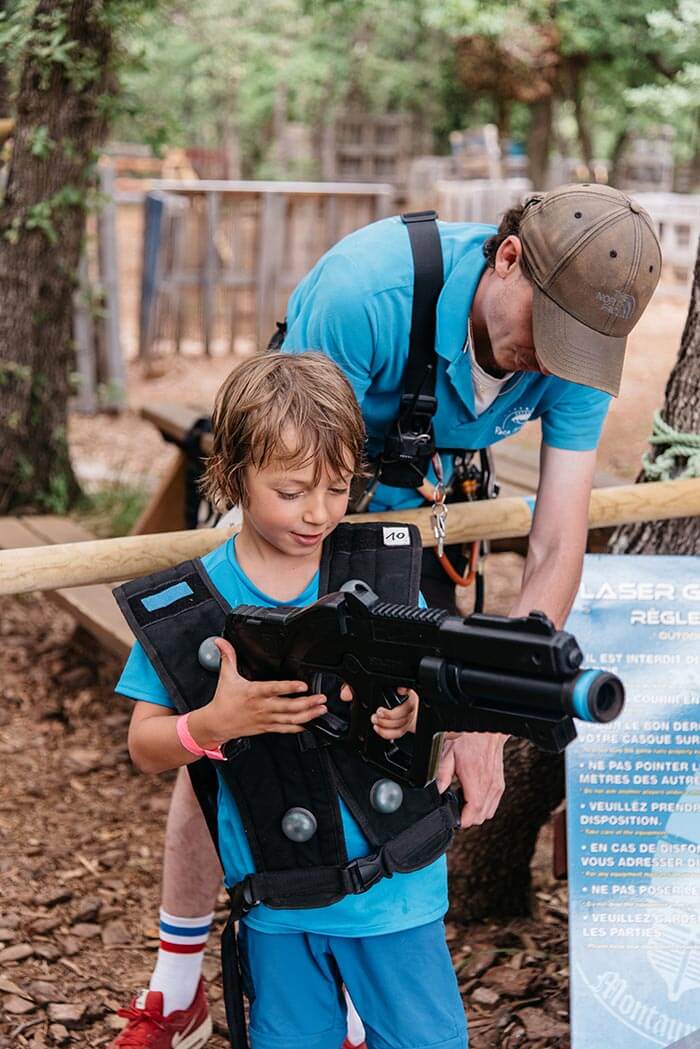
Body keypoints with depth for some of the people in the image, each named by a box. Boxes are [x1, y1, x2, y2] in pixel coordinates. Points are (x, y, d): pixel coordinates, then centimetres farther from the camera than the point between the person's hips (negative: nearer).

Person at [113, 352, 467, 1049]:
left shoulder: (382, 572, -5)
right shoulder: (186, 604, -7)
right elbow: (145, 749, -3)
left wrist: (411, 713, -21)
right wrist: (216, 722, -23)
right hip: (276, 905, 0)